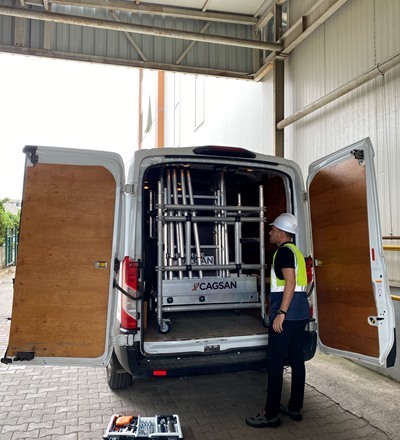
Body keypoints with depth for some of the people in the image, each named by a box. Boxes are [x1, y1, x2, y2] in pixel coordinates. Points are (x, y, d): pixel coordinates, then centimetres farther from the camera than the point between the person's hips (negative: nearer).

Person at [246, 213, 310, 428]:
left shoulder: (284, 251, -11)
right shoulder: (295, 251, 18)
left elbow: (290, 282, -21)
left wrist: (281, 313, -23)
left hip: (286, 315, -10)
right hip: (300, 313, 10)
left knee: (275, 363, -4)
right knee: (296, 360, 13)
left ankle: (271, 414, 3)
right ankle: (295, 408, 23)